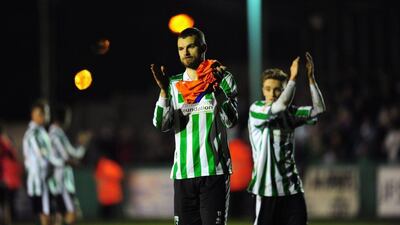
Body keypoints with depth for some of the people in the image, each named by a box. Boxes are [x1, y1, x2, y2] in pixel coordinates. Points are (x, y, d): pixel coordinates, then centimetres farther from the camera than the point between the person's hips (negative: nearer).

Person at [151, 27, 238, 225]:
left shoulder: (223, 79, 3)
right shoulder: (174, 84, 11)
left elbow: (231, 120, -9)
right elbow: (161, 125, 0)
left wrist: (217, 88, -22)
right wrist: (164, 91, -15)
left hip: (214, 171, -3)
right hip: (183, 172, 3)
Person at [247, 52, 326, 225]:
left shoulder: (289, 113, 9)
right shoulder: (256, 110, -4)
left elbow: (318, 109, -3)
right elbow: (280, 107, -21)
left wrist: (310, 78, -11)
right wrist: (293, 78, -18)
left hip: (292, 186, 4)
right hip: (268, 186, -4)